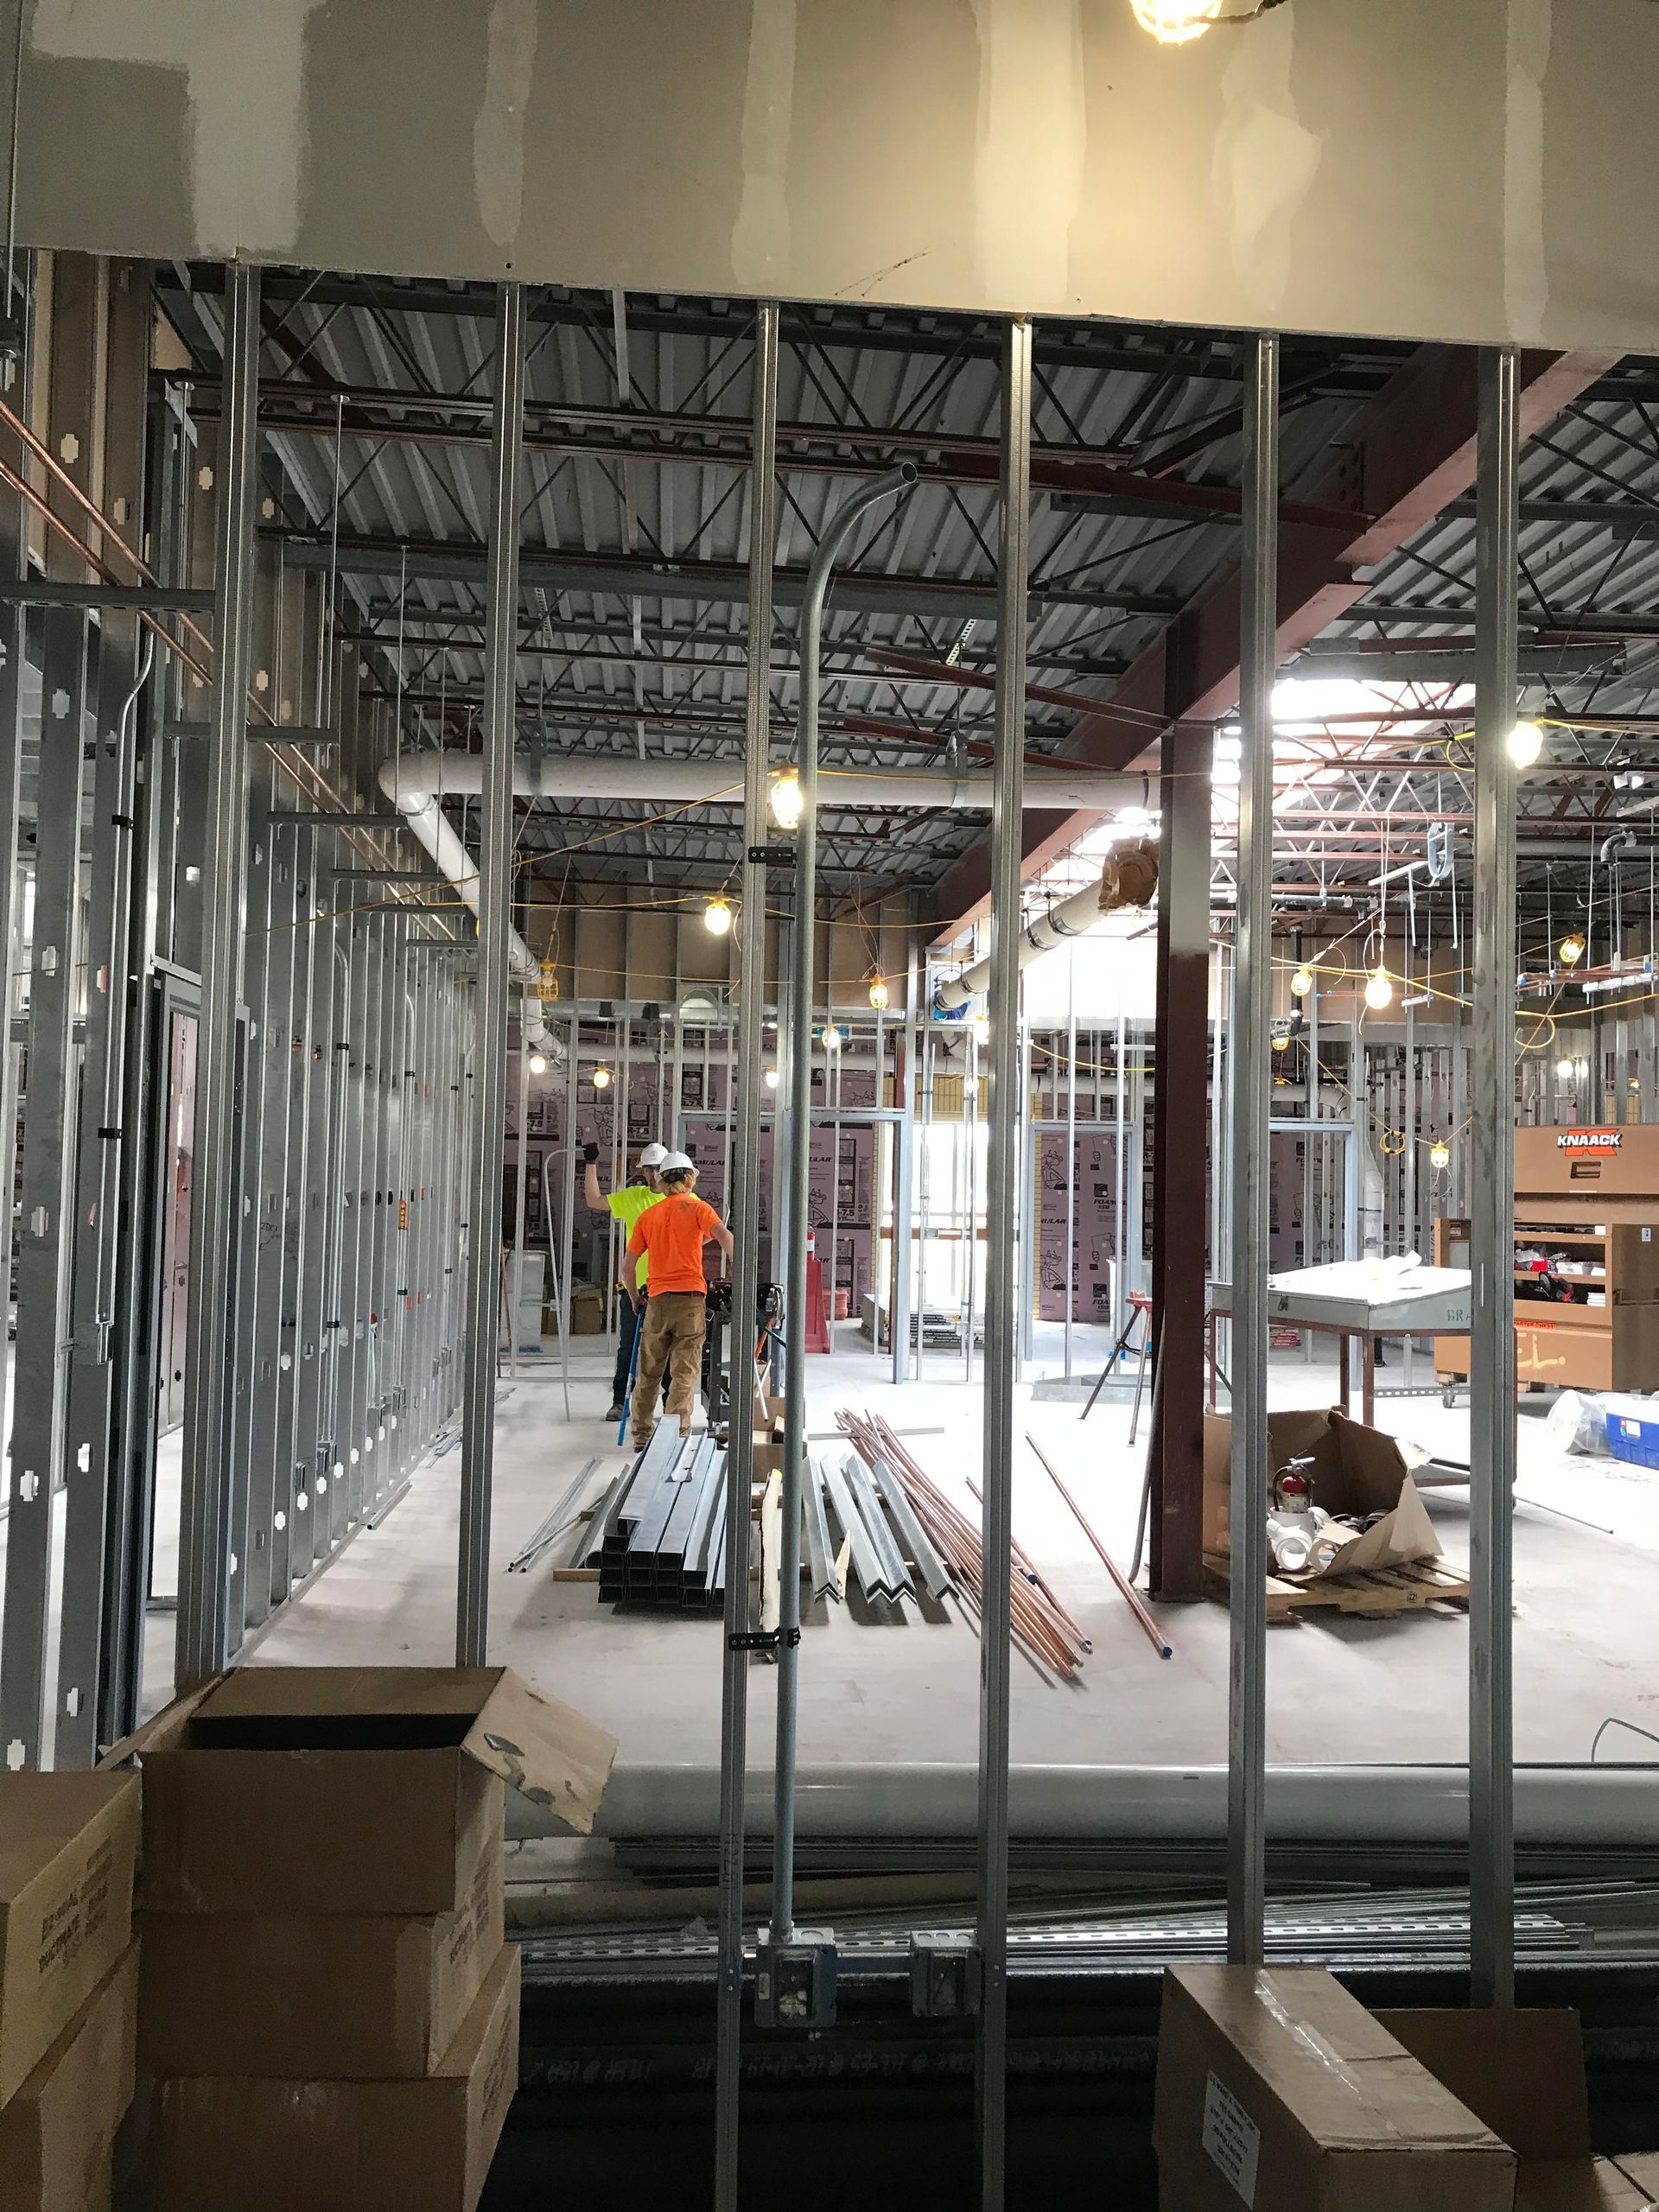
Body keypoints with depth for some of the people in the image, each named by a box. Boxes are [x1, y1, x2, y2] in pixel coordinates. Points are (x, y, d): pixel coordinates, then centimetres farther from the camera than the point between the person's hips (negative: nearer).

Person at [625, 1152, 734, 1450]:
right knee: (684, 1374, -2)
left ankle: (642, 1436, 20)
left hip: (657, 1300, 4)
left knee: (649, 1372, 13)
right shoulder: (696, 1207, 3)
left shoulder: (647, 1216, 14)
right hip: (690, 1298, -3)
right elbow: (723, 1236, -15)